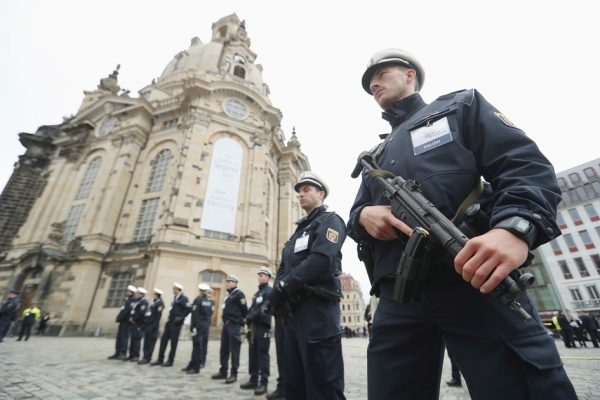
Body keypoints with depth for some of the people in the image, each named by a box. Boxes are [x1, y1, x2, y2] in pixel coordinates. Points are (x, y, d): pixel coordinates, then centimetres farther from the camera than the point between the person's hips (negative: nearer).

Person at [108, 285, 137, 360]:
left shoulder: (133, 299, -12)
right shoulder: (127, 299, 18)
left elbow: (127, 309, -17)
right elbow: (123, 309, 20)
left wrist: (119, 318, -14)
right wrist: (119, 318, 9)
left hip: (127, 321, -9)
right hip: (123, 320, 9)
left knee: (124, 337, -7)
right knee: (119, 337, 12)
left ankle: (123, 354, -3)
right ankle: (118, 353, 20)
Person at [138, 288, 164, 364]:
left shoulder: (159, 303, -10)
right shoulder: (154, 303, 19)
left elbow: (158, 315, -18)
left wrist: (154, 326, -22)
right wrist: (145, 323, 17)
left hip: (152, 326, -9)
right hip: (148, 325, 9)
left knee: (150, 342, -5)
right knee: (147, 342, 12)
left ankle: (147, 358, 0)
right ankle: (146, 357, 19)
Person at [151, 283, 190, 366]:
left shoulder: (184, 298, -14)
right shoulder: (176, 298, 14)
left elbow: (189, 309, -22)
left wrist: (181, 318, -21)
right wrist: (170, 318, 11)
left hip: (176, 323, -9)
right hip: (170, 321, 9)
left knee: (173, 342, 1)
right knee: (164, 339, 11)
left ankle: (170, 361, 13)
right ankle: (160, 359, 23)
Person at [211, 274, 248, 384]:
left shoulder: (239, 294, -11)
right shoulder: (228, 295, 17)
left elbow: (245, 309, -14)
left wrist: (243, 320, -7)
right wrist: (225, 322, 15)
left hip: (234, 325, -9)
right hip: (226, 324, 9)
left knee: (234, 350, -1)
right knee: (224, 349, 15)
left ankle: (234, 374, 8)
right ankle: (223, 371, 26)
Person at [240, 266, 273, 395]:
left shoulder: (270, 291, -4)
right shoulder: (257, 293, 21)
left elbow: (266, 307, -16)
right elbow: (252, 308, 18)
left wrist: (251, 316, -16)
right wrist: (248, 318, 0)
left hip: (263, 326, -8)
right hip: (254, 326, 8)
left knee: (262, 353, -5)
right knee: (253, 353, 11)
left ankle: (263, 382, 1)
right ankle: (253, 379, 21)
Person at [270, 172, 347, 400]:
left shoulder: (329, 221, -1)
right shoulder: (299, 230, 23)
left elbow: (321, 260, -19)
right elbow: (284, 267, 16)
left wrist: (284, 288, -17)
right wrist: (278, 291, -5)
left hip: (317, 309, -8)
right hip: (294, 311, 9)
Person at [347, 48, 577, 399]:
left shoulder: (460, 106, 15)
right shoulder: (374, 158, 27)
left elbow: (528, 165, 0)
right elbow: (355, 215, 22)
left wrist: (516, 228, -22)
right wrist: (363, 216, -4)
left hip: (477, 284, -4)